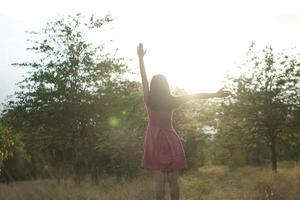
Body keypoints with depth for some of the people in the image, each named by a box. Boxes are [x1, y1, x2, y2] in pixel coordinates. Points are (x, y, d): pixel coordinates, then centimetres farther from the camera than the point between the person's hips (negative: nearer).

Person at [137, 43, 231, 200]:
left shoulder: (148, 100, -5)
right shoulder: (171, 101, -7)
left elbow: (143, 78, 3)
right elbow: (195, 95, -4)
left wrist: (140, 57, 10)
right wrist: (216, 94, 2)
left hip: (154, 141, 1)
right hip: (170, 140, 0)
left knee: (159, 179, -1)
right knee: (173, 180, 3)